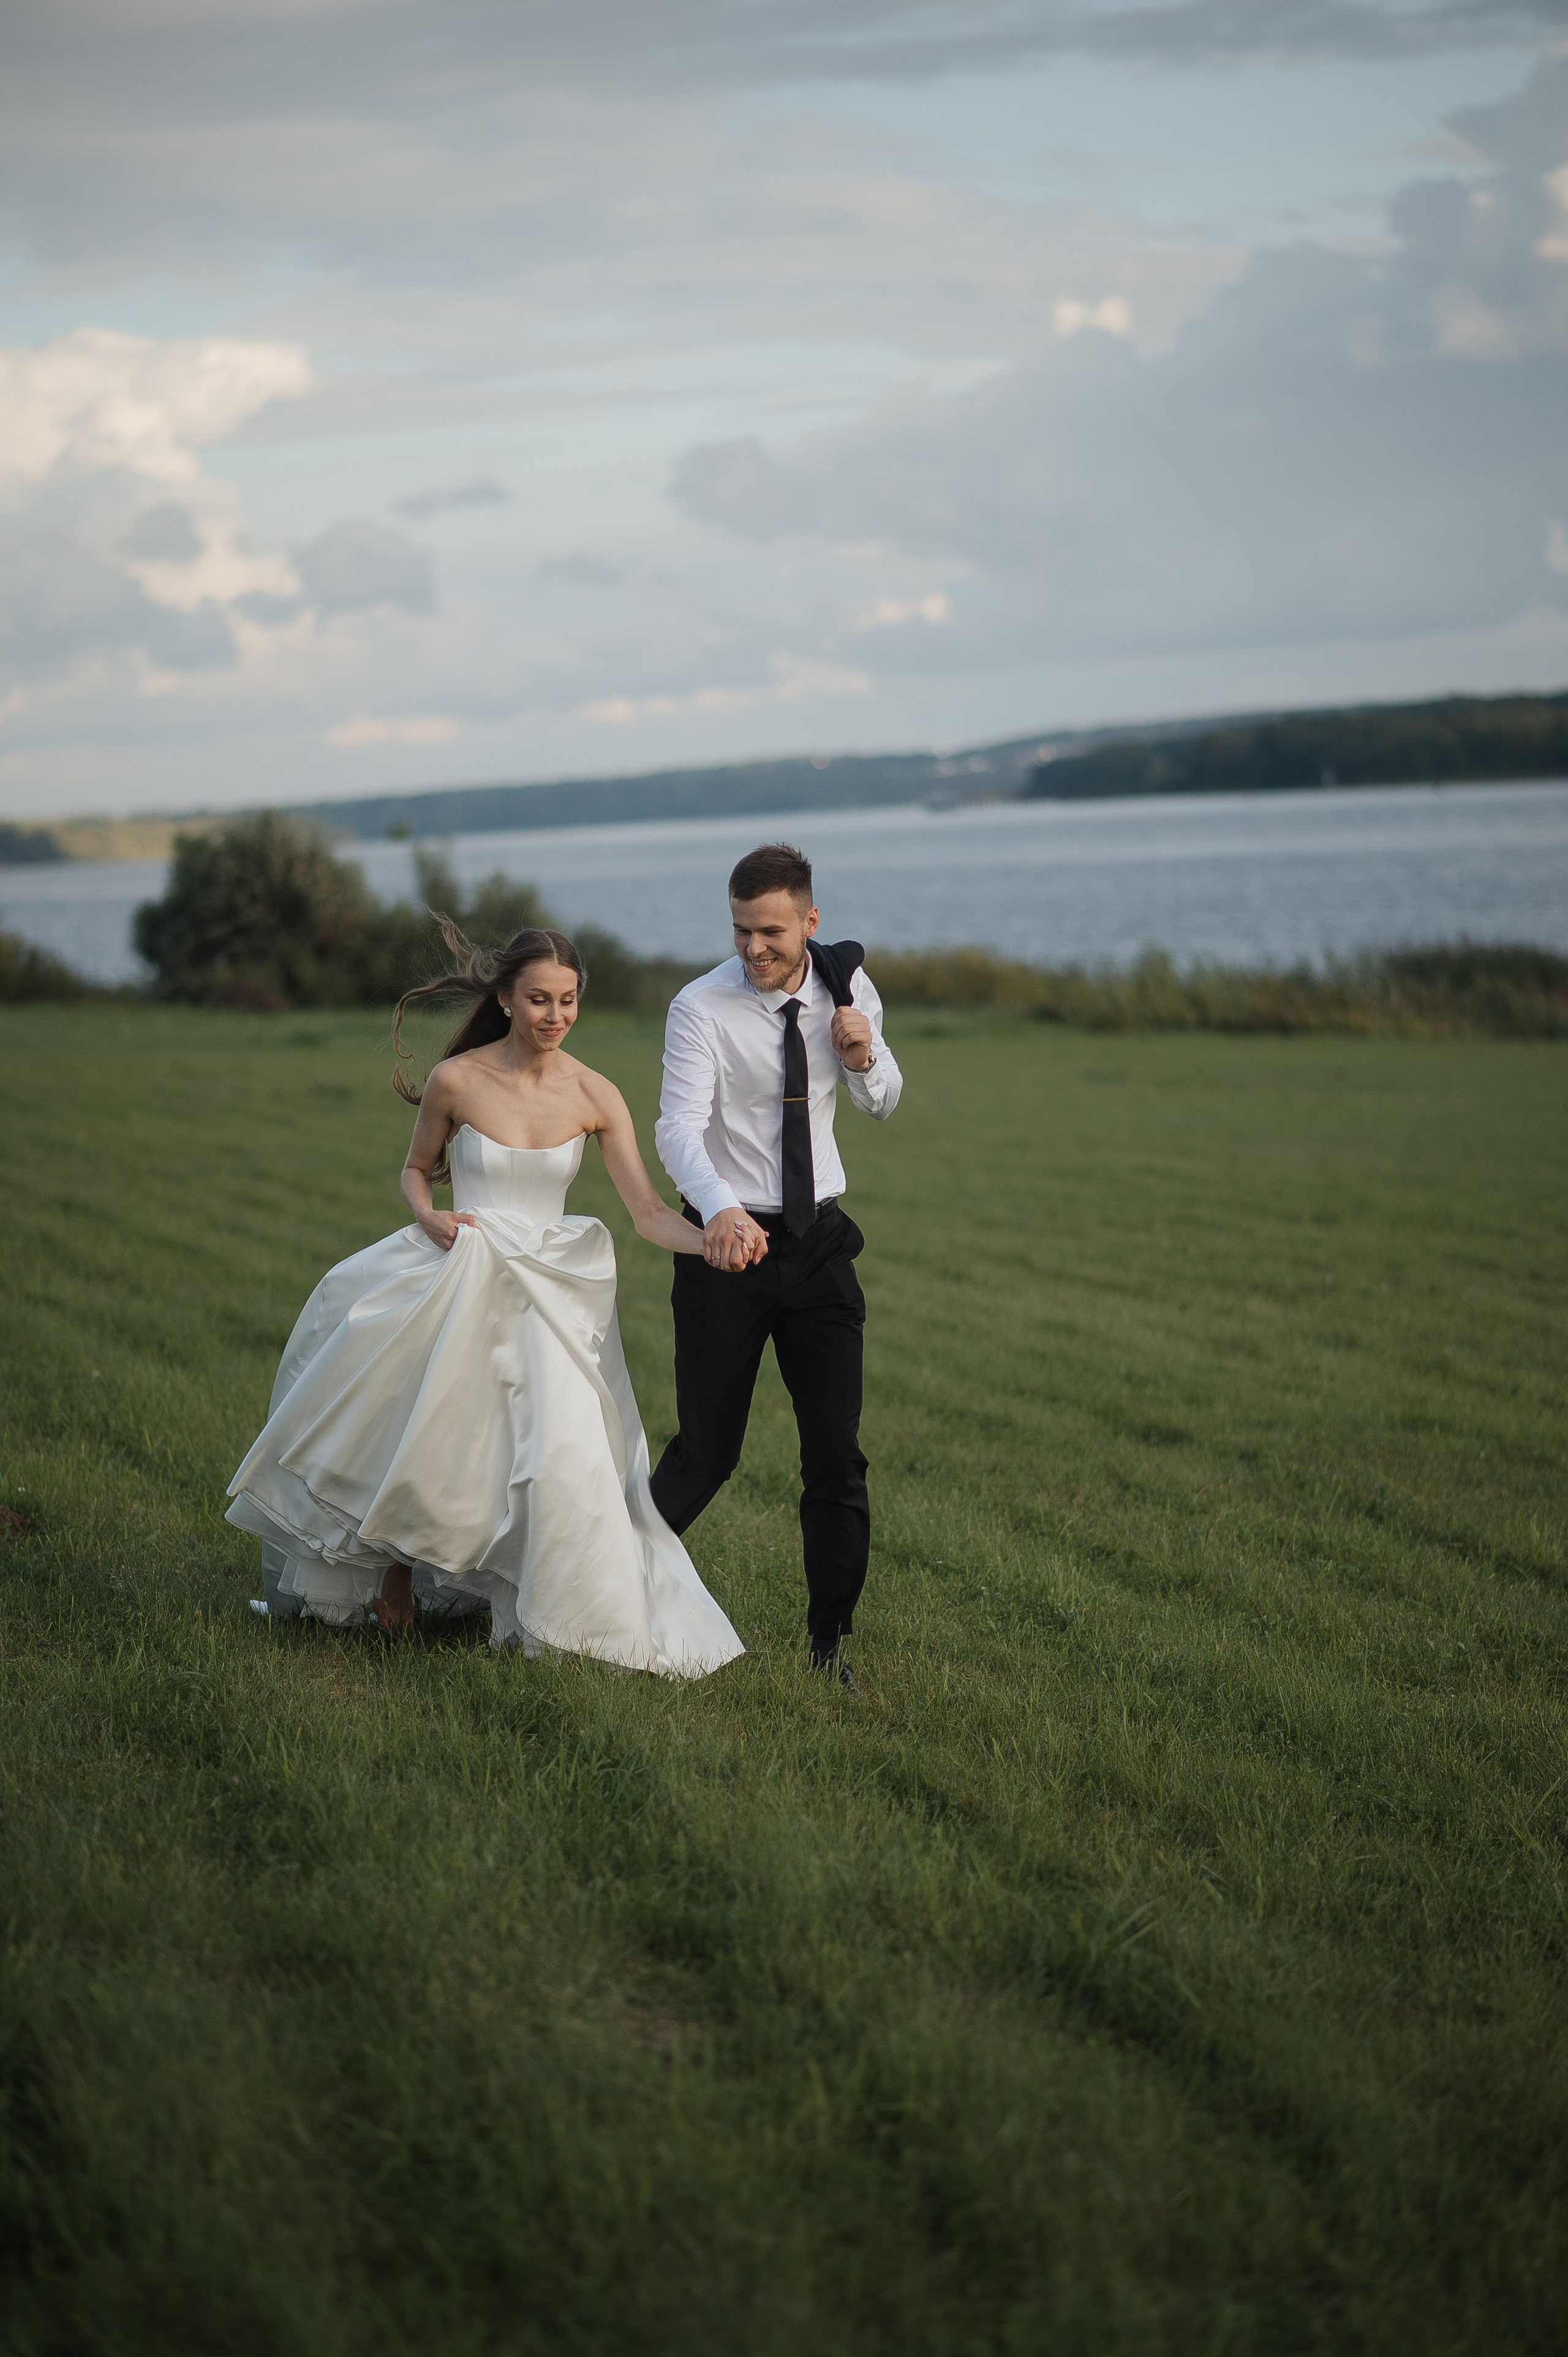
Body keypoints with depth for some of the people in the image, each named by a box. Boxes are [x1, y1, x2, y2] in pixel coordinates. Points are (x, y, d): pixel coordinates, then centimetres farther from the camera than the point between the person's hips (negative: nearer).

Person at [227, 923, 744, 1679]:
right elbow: (415, 1171, 9)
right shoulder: (456, 1081, -7)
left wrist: (716, 1244, -24)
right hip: (455, 1281, -1)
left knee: (565, 1454, -9)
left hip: (550, 1296, 1)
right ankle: (395, 1573, 30)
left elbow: (649, 1211, -7)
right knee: (415, 1436, 3)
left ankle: (559, 1620, 11)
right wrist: (428, 1218, -12)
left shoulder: (595, 1096, -5)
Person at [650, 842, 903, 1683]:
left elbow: (882, 1104, 16)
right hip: (730, 1238, -3)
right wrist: (719, 1211, -46)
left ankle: (829, 1645, 11)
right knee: (708, 1451, 5)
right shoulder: (702, 1008, -14)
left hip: (819, 1242, 3)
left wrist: (865, 1056, -9)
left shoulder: (845, 985, 0)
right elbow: (679, 1128, -26)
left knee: (837, 1451, -1)